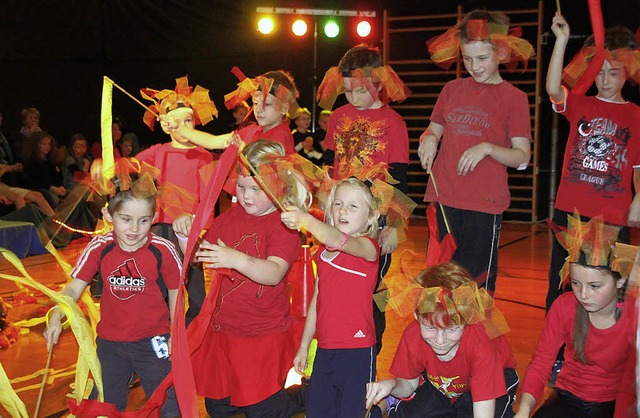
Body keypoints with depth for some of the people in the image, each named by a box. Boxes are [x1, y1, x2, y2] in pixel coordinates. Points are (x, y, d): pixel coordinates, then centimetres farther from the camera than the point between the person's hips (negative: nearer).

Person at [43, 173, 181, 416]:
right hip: (110, 343, 3)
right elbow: (74, 288, -9)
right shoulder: (99, 248, -11)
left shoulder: (163, 251, -17)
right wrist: (56, 318, -25)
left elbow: (175, 293, -6)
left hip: (152, 342, -2)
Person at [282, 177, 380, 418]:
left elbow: (338, 240, -33)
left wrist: (305, 220, -49)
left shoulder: (368, 247, -9)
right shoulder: (323, 251, 12)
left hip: (357, 352, -6)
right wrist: (304, 346, 19)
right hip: (325, 351, 6)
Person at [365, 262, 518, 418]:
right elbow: (409, 384, -10)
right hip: (442, 387, 3)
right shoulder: (412, 336, -29)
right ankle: (389, 403, 16)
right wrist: (392, 384, -33)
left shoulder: (481, 344, -40)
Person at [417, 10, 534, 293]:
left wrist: (487, 148, -20)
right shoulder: (452, 90, 10)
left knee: (476, 280, 0)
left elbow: (522, 157, -3)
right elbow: (433, 130, 21)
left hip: (485, 205, -4)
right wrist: (428, 139, -3)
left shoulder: (514, 98, -1)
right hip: (444, 199, 4)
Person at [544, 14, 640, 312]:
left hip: (614, 218, -1)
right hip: (570, 211, 1)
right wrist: (561, 40, -21)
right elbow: (553, 89, -15)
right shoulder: (579, 105, 7)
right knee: (560, 284, 9)